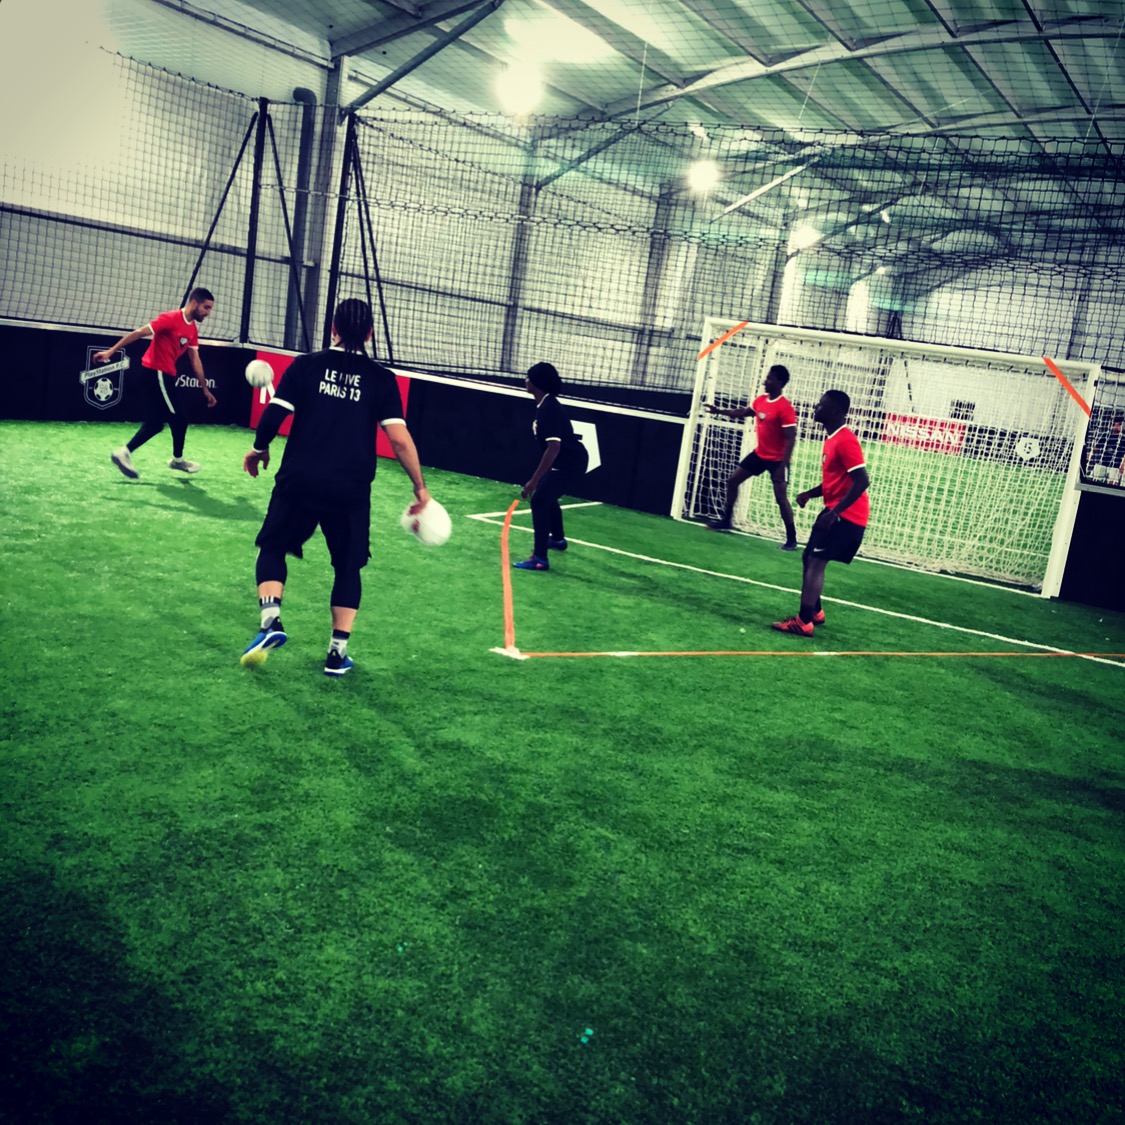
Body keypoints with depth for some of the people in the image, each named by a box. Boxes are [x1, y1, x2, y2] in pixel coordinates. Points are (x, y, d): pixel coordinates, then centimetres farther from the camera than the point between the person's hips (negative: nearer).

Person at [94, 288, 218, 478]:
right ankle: (177, 460, 10)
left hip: (165, 375, 9)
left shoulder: (193, 329, 10)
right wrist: (111, 351, -20)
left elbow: (195, 360, 15)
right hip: (155, 373, -9)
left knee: (155, 424, 9)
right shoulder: (171, 318, -16)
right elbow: (138, 333, -17)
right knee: (180, 417, -2)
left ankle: (124, 453, 12)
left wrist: (205, 389, 16)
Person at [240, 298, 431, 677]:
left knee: (273, 548, 18)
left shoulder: (306, 365, 1)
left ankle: (271, 621, -2)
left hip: (299, 481, 0)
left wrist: (259, 449, 16)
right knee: (348, 565, 16)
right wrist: (420, 489, 2)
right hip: (350, 490, 1)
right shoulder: (381, 379, 1)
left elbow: (272, 417, -3)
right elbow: (399, 439, -6)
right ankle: (337, 652, 14)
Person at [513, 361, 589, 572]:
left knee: (539, 501, -18)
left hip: (570, 462, -11)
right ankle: (558, 539, 52)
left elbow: (554, 447, -32)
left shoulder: (548, 409, -24)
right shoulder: (546, 404, 7)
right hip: (569, 460, 11)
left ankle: (540, 559, -20)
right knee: (547, 496, 29)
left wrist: (534, 480, -34)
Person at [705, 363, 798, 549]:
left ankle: (791, 539, -1)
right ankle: (726, 521, 26)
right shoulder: (761, 400, 2)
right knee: (732, 480, 12)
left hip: (777, 459, -8)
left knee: (780, 498, -11)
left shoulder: (785, 408, -22)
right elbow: (742, 413, 22)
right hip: (759, 454, 8)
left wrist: (783, 466, -28)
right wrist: (718, 410, 17)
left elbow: (790, 439, -24)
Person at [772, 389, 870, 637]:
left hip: (846, 515, -10)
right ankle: (814, 612, 29)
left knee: (816, 562, -12)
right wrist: (809, 494, 4)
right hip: (836, 511, 10)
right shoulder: (831, 439, 14)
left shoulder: (845, 440, -18)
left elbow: (862, 481, -24)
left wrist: (835, 512, -27)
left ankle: (804, 622, -11)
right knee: (810, 558, 17)